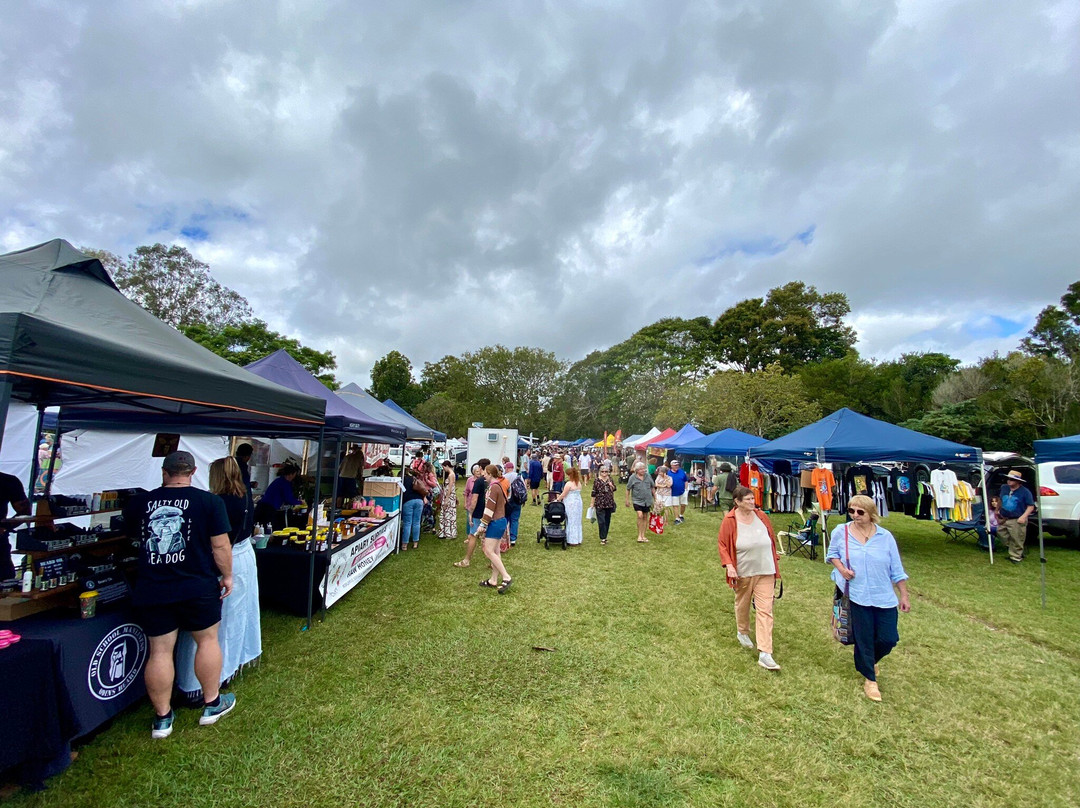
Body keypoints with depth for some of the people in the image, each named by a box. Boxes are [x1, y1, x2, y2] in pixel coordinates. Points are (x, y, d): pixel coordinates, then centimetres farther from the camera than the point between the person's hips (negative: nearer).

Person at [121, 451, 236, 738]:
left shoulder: (139, 503, 1)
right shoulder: (209, 501, -10)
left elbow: (132, 535, 21)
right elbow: (220, 546, -10)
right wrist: (227, 575, 4)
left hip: (150, 590, 3)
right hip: (197, 587, -2)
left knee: (159, 651, 12)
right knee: (207, 640, 14)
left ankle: (162, 718, 24)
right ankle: (212, 704, 26)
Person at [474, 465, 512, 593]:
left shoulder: (493, 487, -16)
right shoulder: (498, 486, 14)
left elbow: (489, 509, -19)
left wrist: (482, 525, -14)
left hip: (495, 523, -10)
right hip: (500, 521, 10)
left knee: (489, 551, -8)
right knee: (495, 551, 12)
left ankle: (506, 578, -7)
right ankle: (493, 580, 18)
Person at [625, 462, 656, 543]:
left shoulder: (648, 476, 1)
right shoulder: (632, 477, -8)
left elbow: (653, 487, 12)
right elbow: (628, 489, 0)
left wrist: (655, 498, 13)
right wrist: (627, 500, 1)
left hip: (647, 501, 4)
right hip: (637, 501, -4)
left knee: (645, 517, 10)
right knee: (640, 516, -18)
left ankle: (643, 535, 22)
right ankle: (639, 535, -5)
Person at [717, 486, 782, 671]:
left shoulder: (761, 517, -3)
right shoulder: (729, 521, -14)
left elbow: (772, 540, 10)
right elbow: (722, 545, -9)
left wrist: (775, 562, 13)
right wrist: (729, 565, -20)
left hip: (765, 572, 2)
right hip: (743, 572, -2)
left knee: (765, 610, -2)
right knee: (742, 604, 19)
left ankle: (765, 653, 0)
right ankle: (742, 632, 47)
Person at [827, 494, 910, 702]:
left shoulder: (885, 536, -3)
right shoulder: (840, 532, -6)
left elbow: (896, 569, 4)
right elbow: (832, 553, 8)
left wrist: (904, 596, 5)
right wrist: (841, 568, -11)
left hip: (885, 597, 2)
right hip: (857, 596, -2)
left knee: (889, 639, 6)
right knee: (864, 639, 7)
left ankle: (870, 660, 39)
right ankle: (870, 679, 28)